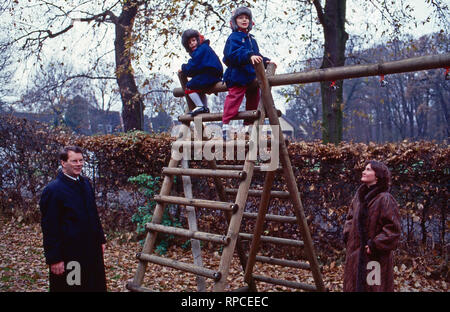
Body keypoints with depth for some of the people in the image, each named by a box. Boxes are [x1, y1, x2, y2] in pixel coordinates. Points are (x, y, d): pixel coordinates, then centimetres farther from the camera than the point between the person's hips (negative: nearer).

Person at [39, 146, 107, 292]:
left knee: (97, 286, 14)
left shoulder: (85, 183, 9)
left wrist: (100, 239, 16)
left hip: (92, 250, 7)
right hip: (69, 255, -7)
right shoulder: (53, 190, -14)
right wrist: (54, 258, -16)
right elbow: (49, 228, -15)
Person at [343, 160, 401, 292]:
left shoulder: (385, 199, -14)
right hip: (355, 254, 7)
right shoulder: (359, 196, 8)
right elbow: (350, 218, 21)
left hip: (376, 257, -7)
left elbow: (393, 229, -17)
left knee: (372, 286, 0)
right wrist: (348, 235, 7)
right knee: (353, 285, 14)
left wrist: (375, 245, -17)